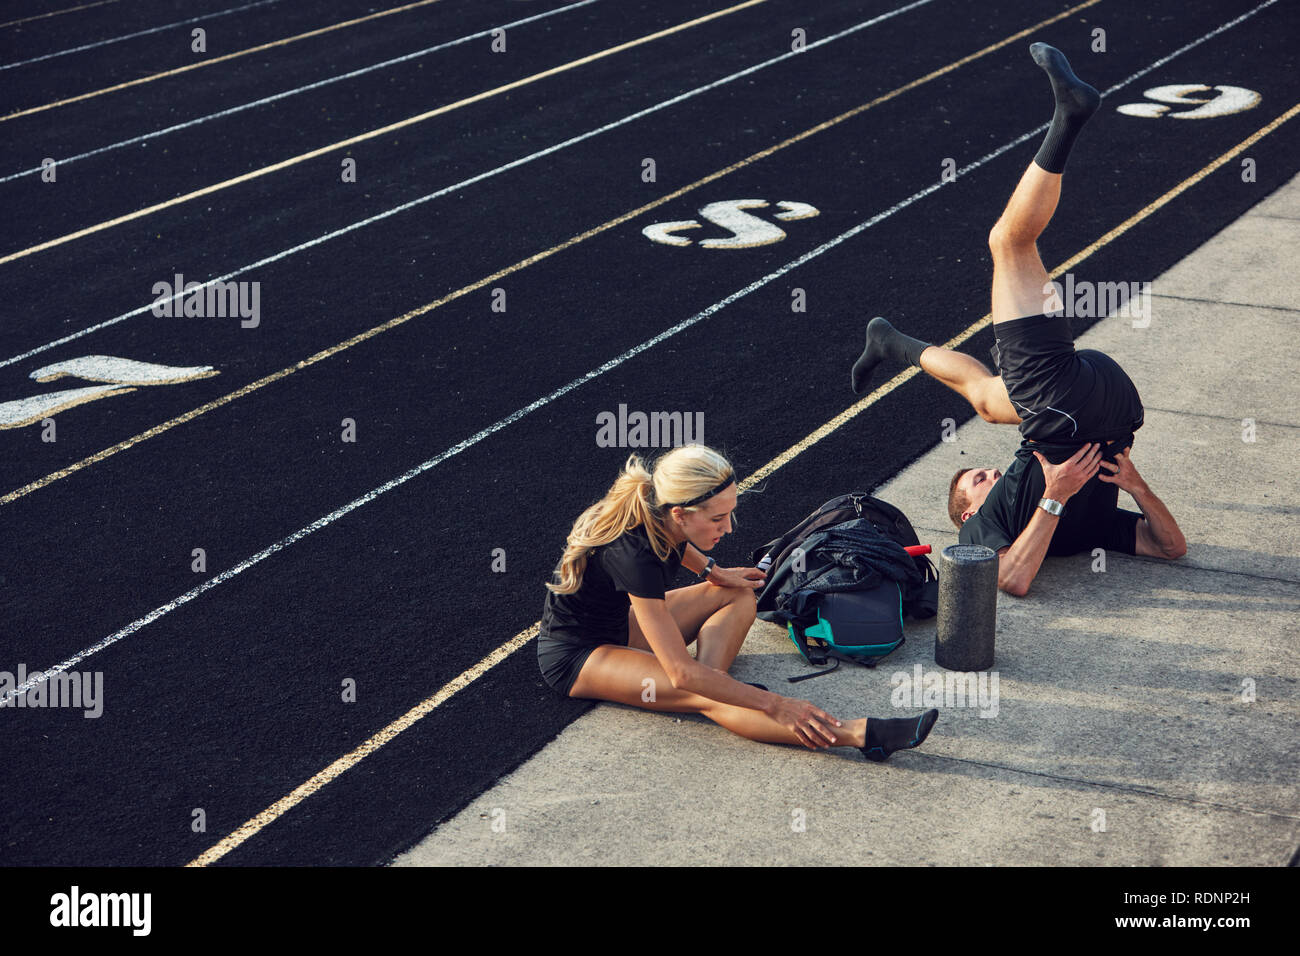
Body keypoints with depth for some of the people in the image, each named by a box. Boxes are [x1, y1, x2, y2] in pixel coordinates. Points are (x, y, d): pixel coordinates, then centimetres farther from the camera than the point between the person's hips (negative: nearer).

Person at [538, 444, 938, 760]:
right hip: (574, 655, -10)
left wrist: (711, 570, 24)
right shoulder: (634, 554, -36)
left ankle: (712, 680, -18)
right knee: (707, 698, -30)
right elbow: (680, 672, -37)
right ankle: (861, 734, -43)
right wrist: (773, 705, -37)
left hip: (617, 620, 10)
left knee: (738, 595, 9)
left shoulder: (657, 517, -12)